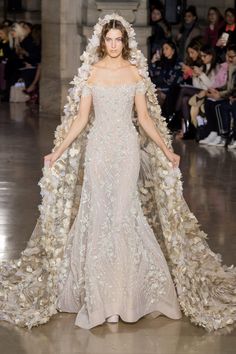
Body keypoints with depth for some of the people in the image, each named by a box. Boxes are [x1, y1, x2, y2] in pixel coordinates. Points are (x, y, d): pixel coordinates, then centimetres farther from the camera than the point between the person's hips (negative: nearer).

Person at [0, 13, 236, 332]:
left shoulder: (135, 72, 4)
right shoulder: (91, 72, 3)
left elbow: (145, 117, 7)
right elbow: (81, 118, 3)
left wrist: (166, 150, 3)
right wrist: (58, 151, -1)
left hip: (128, 147, 0)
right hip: (98, 147, 0)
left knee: (124, 209, -2)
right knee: (98, 210, -1)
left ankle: (127, 287, 8)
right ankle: (98, 290, 8)